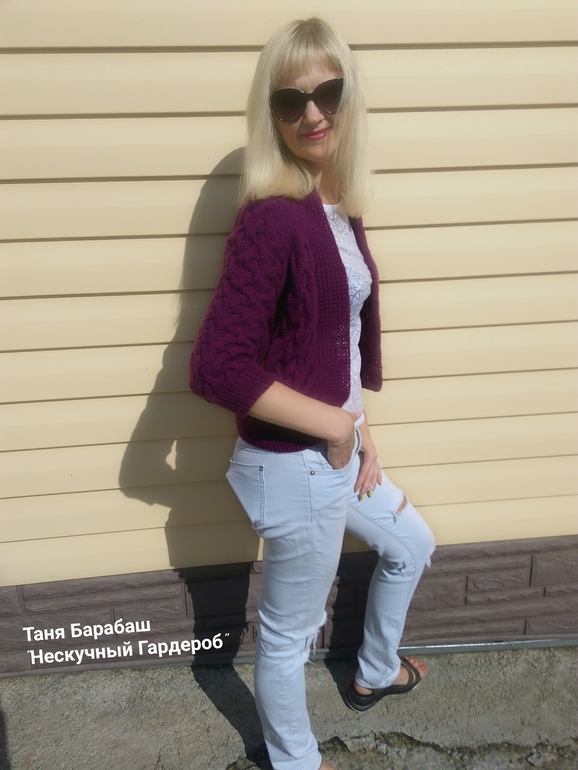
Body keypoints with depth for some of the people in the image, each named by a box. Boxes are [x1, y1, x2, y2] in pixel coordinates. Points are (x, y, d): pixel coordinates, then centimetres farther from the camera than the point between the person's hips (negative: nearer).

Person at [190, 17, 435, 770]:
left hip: (334, 449, 9)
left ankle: (374, 674, 57)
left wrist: (362, 436, 8)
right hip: (292, 466, -9)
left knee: (412, 545, 30)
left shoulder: (339, 207, 4)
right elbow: (217, 368, -28)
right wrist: (332, 425, -19)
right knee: (288, 633, 14)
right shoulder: (271, 220, -23)